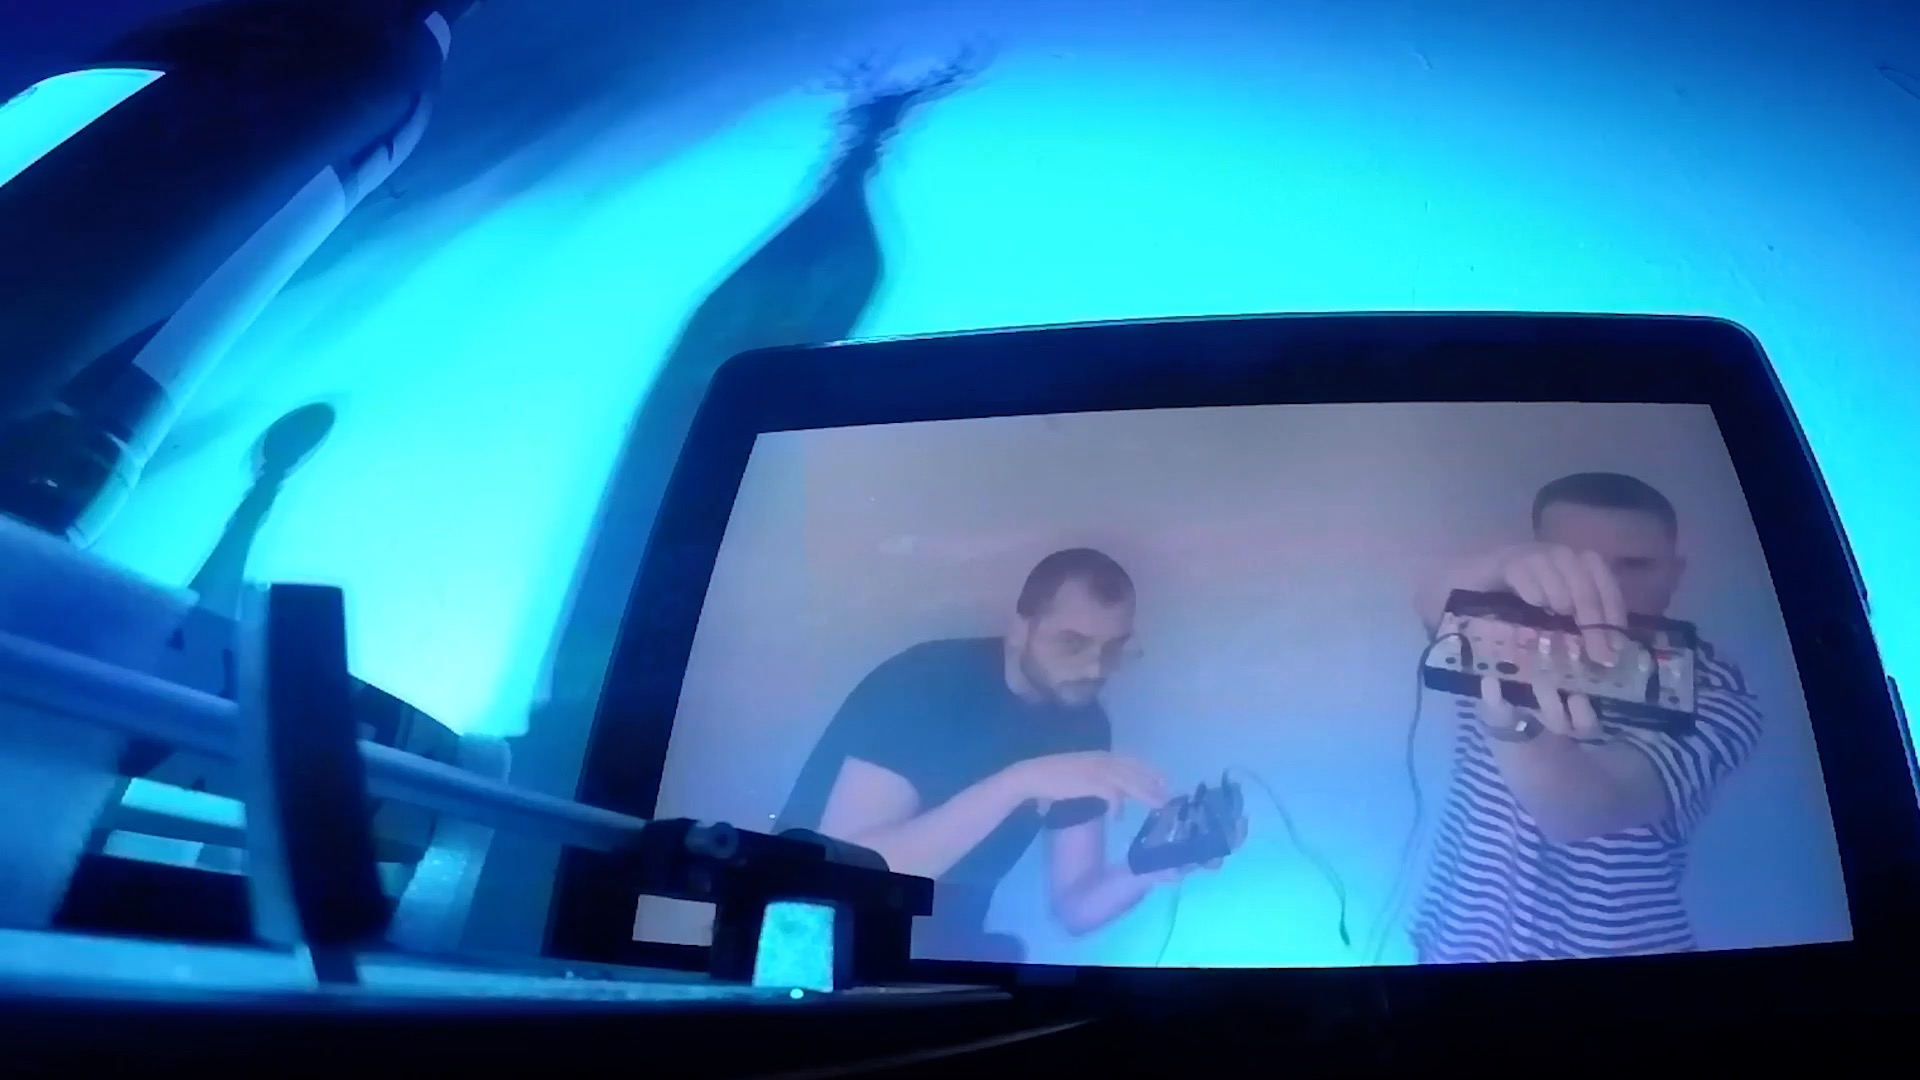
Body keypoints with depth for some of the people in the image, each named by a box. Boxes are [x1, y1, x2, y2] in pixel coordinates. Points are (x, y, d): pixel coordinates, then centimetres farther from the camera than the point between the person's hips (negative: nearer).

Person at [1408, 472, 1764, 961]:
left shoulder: (1711, 694, -14)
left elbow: (1577, 811, -30)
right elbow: (1436, 605, -26)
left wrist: (1509, 718, -49)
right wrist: (1509, 563, -46)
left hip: (1608, 949, -3)